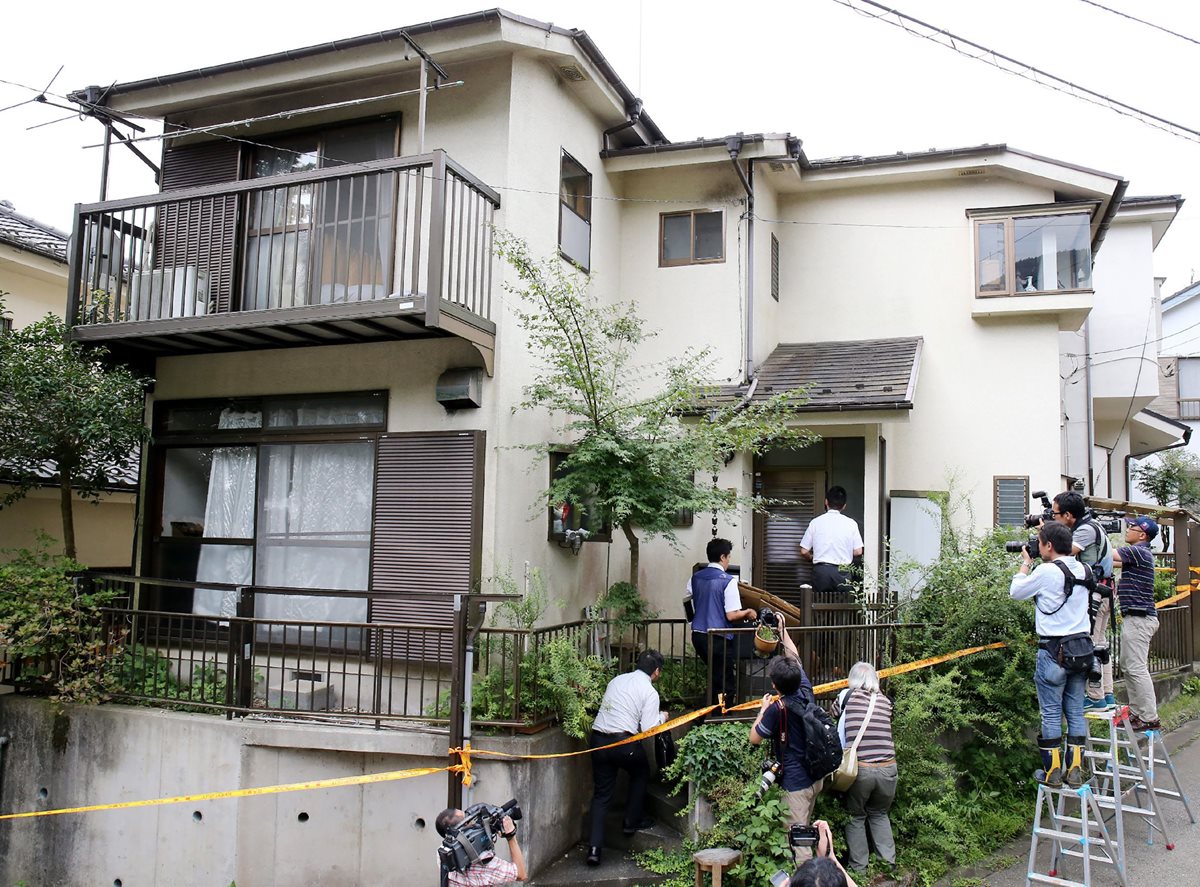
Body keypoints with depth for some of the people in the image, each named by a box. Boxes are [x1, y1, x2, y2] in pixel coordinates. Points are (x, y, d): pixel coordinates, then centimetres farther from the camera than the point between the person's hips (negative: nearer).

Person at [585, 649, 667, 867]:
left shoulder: (616, 680, 15)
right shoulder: (650, 692, -2)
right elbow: (648, 729, -6)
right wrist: (662, 717, 14)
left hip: (598, 739, 5)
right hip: (624, 742, -5)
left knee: (601, 794, 10)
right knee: (640, 773, 28)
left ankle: (594, 847, 1)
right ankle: (632, 821, 33)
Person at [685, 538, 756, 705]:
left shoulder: (696, 577, 4)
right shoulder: (728, 581, -14)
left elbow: (686, 600, 20)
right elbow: (731, 615, -18)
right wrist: (747, 612, 0)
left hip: (698, 635, 7)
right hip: (719, 639, -7)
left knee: (715, 677, 25)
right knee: (728, 684, 7)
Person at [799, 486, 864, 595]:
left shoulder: (815, 522, 2)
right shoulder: (851, 523, 2)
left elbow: (804, 552, 3)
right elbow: (858, 552, 2)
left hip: (820, 570, 0)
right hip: (842, 572, 0)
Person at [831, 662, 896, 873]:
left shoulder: (847, 696, 4)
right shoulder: (885, 701, 9)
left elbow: (834, 714, 20)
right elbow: (882, 728, 18)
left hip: (858, 768, -2)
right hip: (887, 768, 2)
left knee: (856, 817, 16)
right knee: (879, 814, 24)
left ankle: (859, 869, 18)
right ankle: (889, 864, 21)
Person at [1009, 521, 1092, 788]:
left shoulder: (1046, 571, -13)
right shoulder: (1082, 570, 5)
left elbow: (1015, 592, -1)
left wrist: (1026, 564, 12)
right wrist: (1048, 533, 22)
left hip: (1053, 651, -6)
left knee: (1051, 713, 2)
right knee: (1075, 712, 10)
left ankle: (1052, 772, 7)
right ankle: (1075, 771, 13)